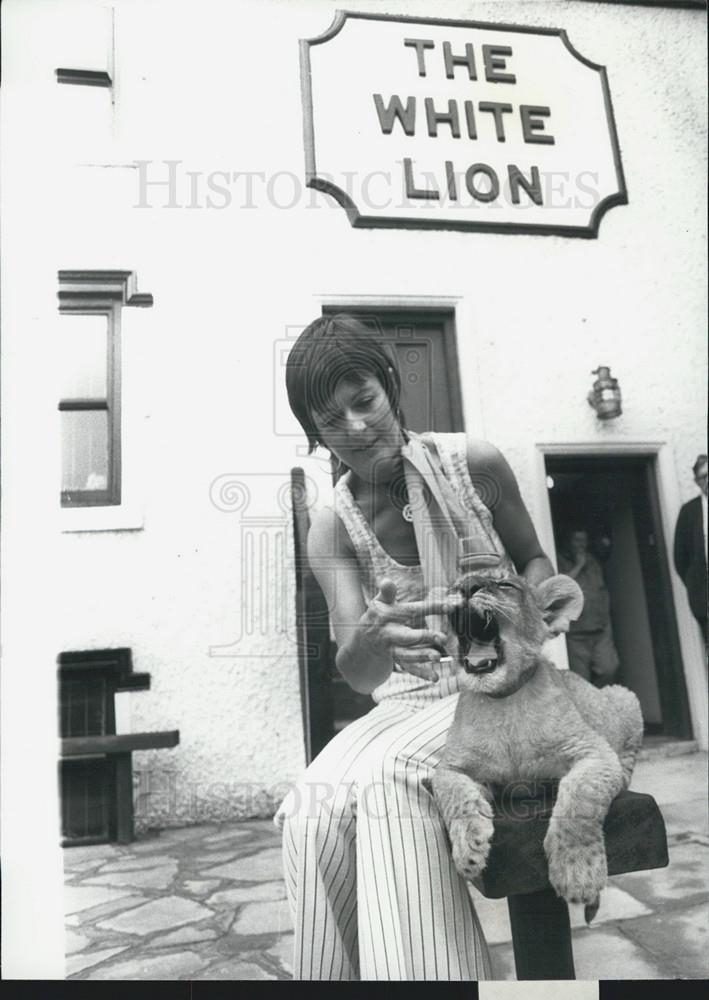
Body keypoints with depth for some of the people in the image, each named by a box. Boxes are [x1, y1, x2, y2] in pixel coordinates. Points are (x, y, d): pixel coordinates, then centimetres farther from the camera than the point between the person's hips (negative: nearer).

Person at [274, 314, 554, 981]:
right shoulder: (331, 530, -3)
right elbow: (354, 671, -15)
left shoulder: (474, 464, -6)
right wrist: (372, 641, -40)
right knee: (310, 813, -25)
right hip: (405, 700, 3)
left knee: (387, 780, -32)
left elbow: (535, 562, 9)